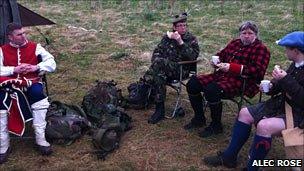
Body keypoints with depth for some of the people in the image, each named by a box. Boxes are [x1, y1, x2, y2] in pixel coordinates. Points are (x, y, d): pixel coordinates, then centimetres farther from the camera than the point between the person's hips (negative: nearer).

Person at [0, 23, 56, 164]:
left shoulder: (34, 47, 7)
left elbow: (51, 63, -1)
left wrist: (36, 67, -16)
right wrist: (14, 69, -16)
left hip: (30, 83, 0)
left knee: (38, 93, -34)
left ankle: (40, 140, -24)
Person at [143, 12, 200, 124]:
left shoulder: (191, 39, 6)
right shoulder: (167, 37, 16)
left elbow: (193, 57, -10)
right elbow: (157, 51, 13)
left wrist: (181, 42, -19)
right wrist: (156, 61, -9)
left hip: (182, 70, -3)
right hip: (165, 68, 3)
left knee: (159, 62, -31)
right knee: (159, 76, -34)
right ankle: (160, 110, -27)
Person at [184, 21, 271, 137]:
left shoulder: (261, 49, -2)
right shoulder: (235, 43, 19)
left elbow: (258, 71, -16)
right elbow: (221, 55, 32)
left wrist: (231, 67, -21)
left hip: (242, 82, -8)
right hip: (222, 75, 8)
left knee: (211, 90, -33)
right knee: (193, 83, -4)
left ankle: (216, 126, -12)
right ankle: (199, 119, 10)